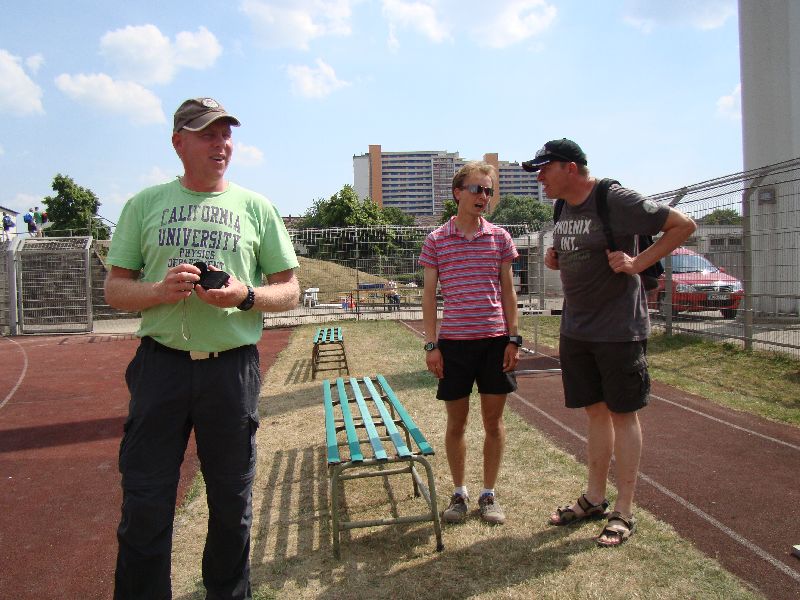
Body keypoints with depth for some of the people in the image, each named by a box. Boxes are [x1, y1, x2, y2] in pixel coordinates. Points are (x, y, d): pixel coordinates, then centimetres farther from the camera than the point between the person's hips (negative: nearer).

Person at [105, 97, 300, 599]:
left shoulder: (256, 207, 7)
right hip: (161, 364, 0)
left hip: (233, 366, 0)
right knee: (145, 505, 5)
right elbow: (115, 288, 7)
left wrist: (245, 295, -14)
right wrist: (161, 290, -13)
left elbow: (290, 292, 6)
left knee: (232, 501, 13)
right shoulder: (145, 204, 8)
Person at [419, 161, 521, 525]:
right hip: (453, 341, -1)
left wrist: (513, 338, 1)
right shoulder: (436, 241, 0)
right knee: (456, 421, 8)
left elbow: (507, 290, 7)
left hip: (495, 339, 1)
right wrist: (431, 344, -3)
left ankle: (489, 494, 25)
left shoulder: (500, 237, 4)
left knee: (493, 419, 8)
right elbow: (429, 294, 2)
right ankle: (459, 493, 26)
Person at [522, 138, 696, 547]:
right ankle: (594, 498, 27)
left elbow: (684, 225, -9)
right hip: (575, 330, 7)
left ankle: (624, 511, 15)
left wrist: (638, 262, -16)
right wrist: (554, 259, 4)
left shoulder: (618, 201, -14)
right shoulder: (563, 208, 9)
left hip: (619, 329, -7)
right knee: (595, 412, 15)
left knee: (623, 414, 3)